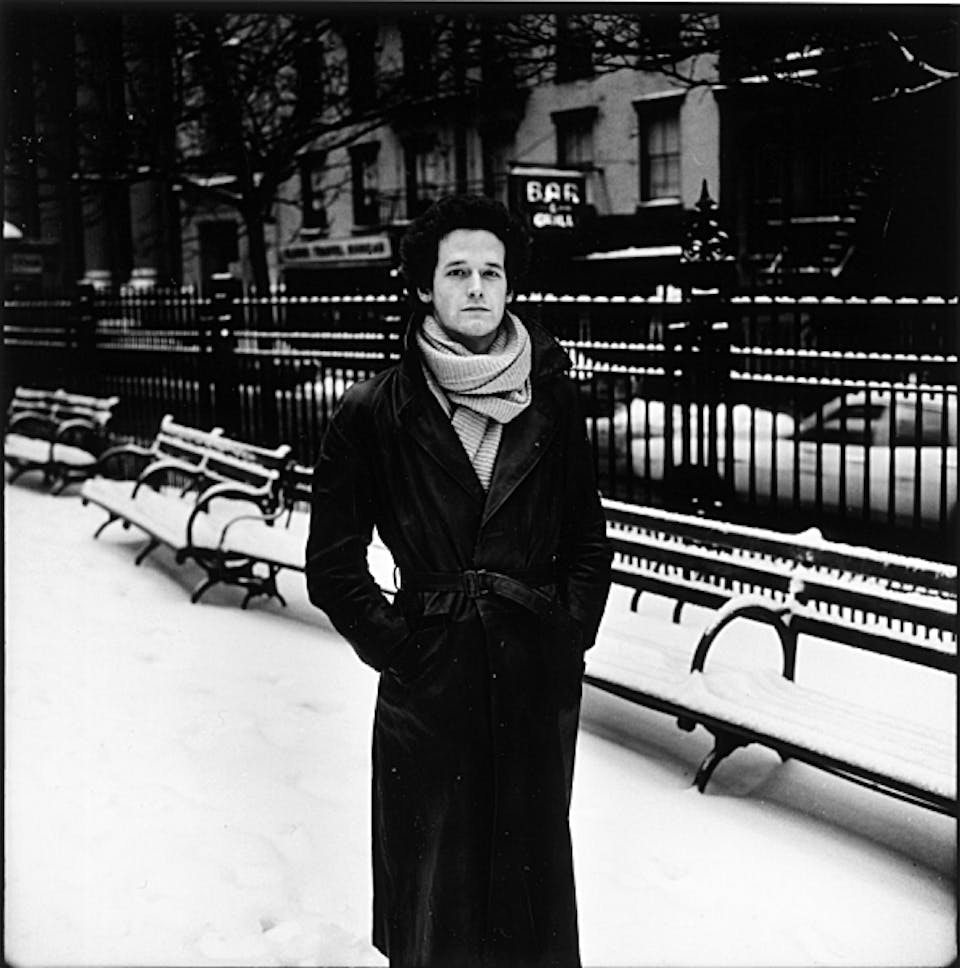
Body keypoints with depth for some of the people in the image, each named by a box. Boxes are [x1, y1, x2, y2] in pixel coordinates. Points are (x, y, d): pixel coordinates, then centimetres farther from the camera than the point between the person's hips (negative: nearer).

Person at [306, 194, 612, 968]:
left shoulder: (551, 399, 2)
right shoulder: (375, 412, -5)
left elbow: (589, 539, 11)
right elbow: (333, 563, 1)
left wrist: (571, 630, 3)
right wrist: (395, 645, -4)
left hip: (539, 680, 2)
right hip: (428, 686, -2)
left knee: (535, 868, 14)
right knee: (433, 882, 9)